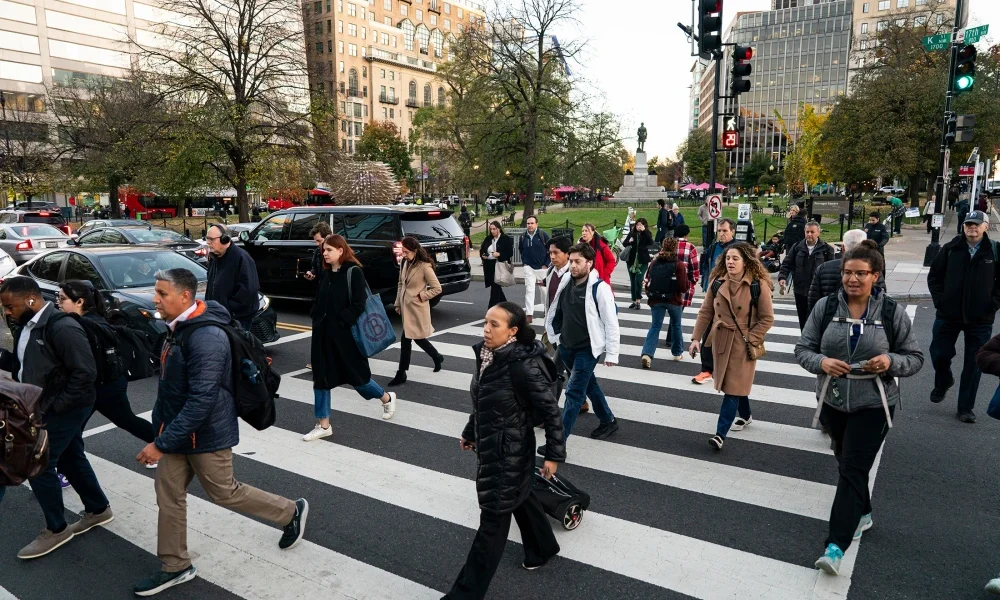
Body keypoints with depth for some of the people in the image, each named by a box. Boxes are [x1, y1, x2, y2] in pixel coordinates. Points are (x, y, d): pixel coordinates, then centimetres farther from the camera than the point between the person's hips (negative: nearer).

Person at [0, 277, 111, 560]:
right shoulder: (27, 325, 5)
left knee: (38, 466, -2)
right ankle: (98, 509, 34)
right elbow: (23, 362, 15)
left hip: (65, 410, -9)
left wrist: (56, 405, -21)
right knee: (70, 460, 18)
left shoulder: (62, 328, -24)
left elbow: (86, 372, -25)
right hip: (45, 408, 9)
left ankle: (56, 529, 16)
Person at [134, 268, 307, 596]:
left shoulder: (206, 337, -28)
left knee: (225, 493, 8)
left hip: (206, 434, -9)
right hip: (177, 431, 9)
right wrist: (159, 429, 16)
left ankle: (291, 512, 27)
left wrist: (161, 443, -26)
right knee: (168, 493, 12)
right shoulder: (177, 328, 4)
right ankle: (175, 566, 29)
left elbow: (201, 400, -31)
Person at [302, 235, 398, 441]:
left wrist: (340, 322, -20)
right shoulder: (325, 273, 9)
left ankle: (387, 398, 34)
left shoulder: (354, 272, -12)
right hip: (323, 333, 7)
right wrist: (316, 319, 3)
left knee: (356, 374, 7)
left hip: (345, 334, -6)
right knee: (321, 378, 6)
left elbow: (359, 305, -18)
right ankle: (323, 425, 16)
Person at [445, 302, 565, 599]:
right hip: (489, 447, 8)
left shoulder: (523, 366, -27)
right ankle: (543, 548, 53)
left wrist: (554, 455, -14)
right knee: (520, 499, 28)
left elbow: (550, 411, -19)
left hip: (510, 453, -8)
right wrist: (470, 433, 20)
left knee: (493, 520, 6)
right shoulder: (486, 356, -5)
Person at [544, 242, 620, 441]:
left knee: (574, 392, -6)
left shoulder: (599, 288, -17)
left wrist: (611, 353, -13)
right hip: (566, 347, 7)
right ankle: (608, 421, 42)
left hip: (587, 349, -7)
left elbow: (611, 323, -14)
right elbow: (557, 312, 16)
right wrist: (554, 336, 16)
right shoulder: (566, 283, 1)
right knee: (589, 385, 21)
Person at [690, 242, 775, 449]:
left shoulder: (759, 285, -12)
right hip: (720, 341, 5)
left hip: (743, 345, -5)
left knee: (733, 387, -5)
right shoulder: (717, 283, 0)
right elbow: (705, 312, 3)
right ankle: (745, 415, 44)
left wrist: (750, 339, -14)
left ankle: (721, 434, -3)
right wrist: (696, 338, -3)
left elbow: (767, 318, -9)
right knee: (731, 383, 19)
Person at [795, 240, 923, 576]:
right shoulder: (825, 306, -4)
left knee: (853, 470, -7)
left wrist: (891, 362, -21)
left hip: (872, 405, -3)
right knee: (846, 462, 19)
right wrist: (821, 362, -21)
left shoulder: (892, 312, -7)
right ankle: (862, 514, 45)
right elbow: (803, 349, 0)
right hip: (832, 400, 3)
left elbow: (915, 358, 0)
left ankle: (836, 546, -4)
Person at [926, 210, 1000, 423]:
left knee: (974, 364, 5)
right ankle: (943, 382, 41)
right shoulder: (950, 248, -1)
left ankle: (965, 408, 16)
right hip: (948, 315, 1)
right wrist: (939, 299, -2)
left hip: (980, 319, -1)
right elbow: (934, 275, 6)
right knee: (939, 354, 8)